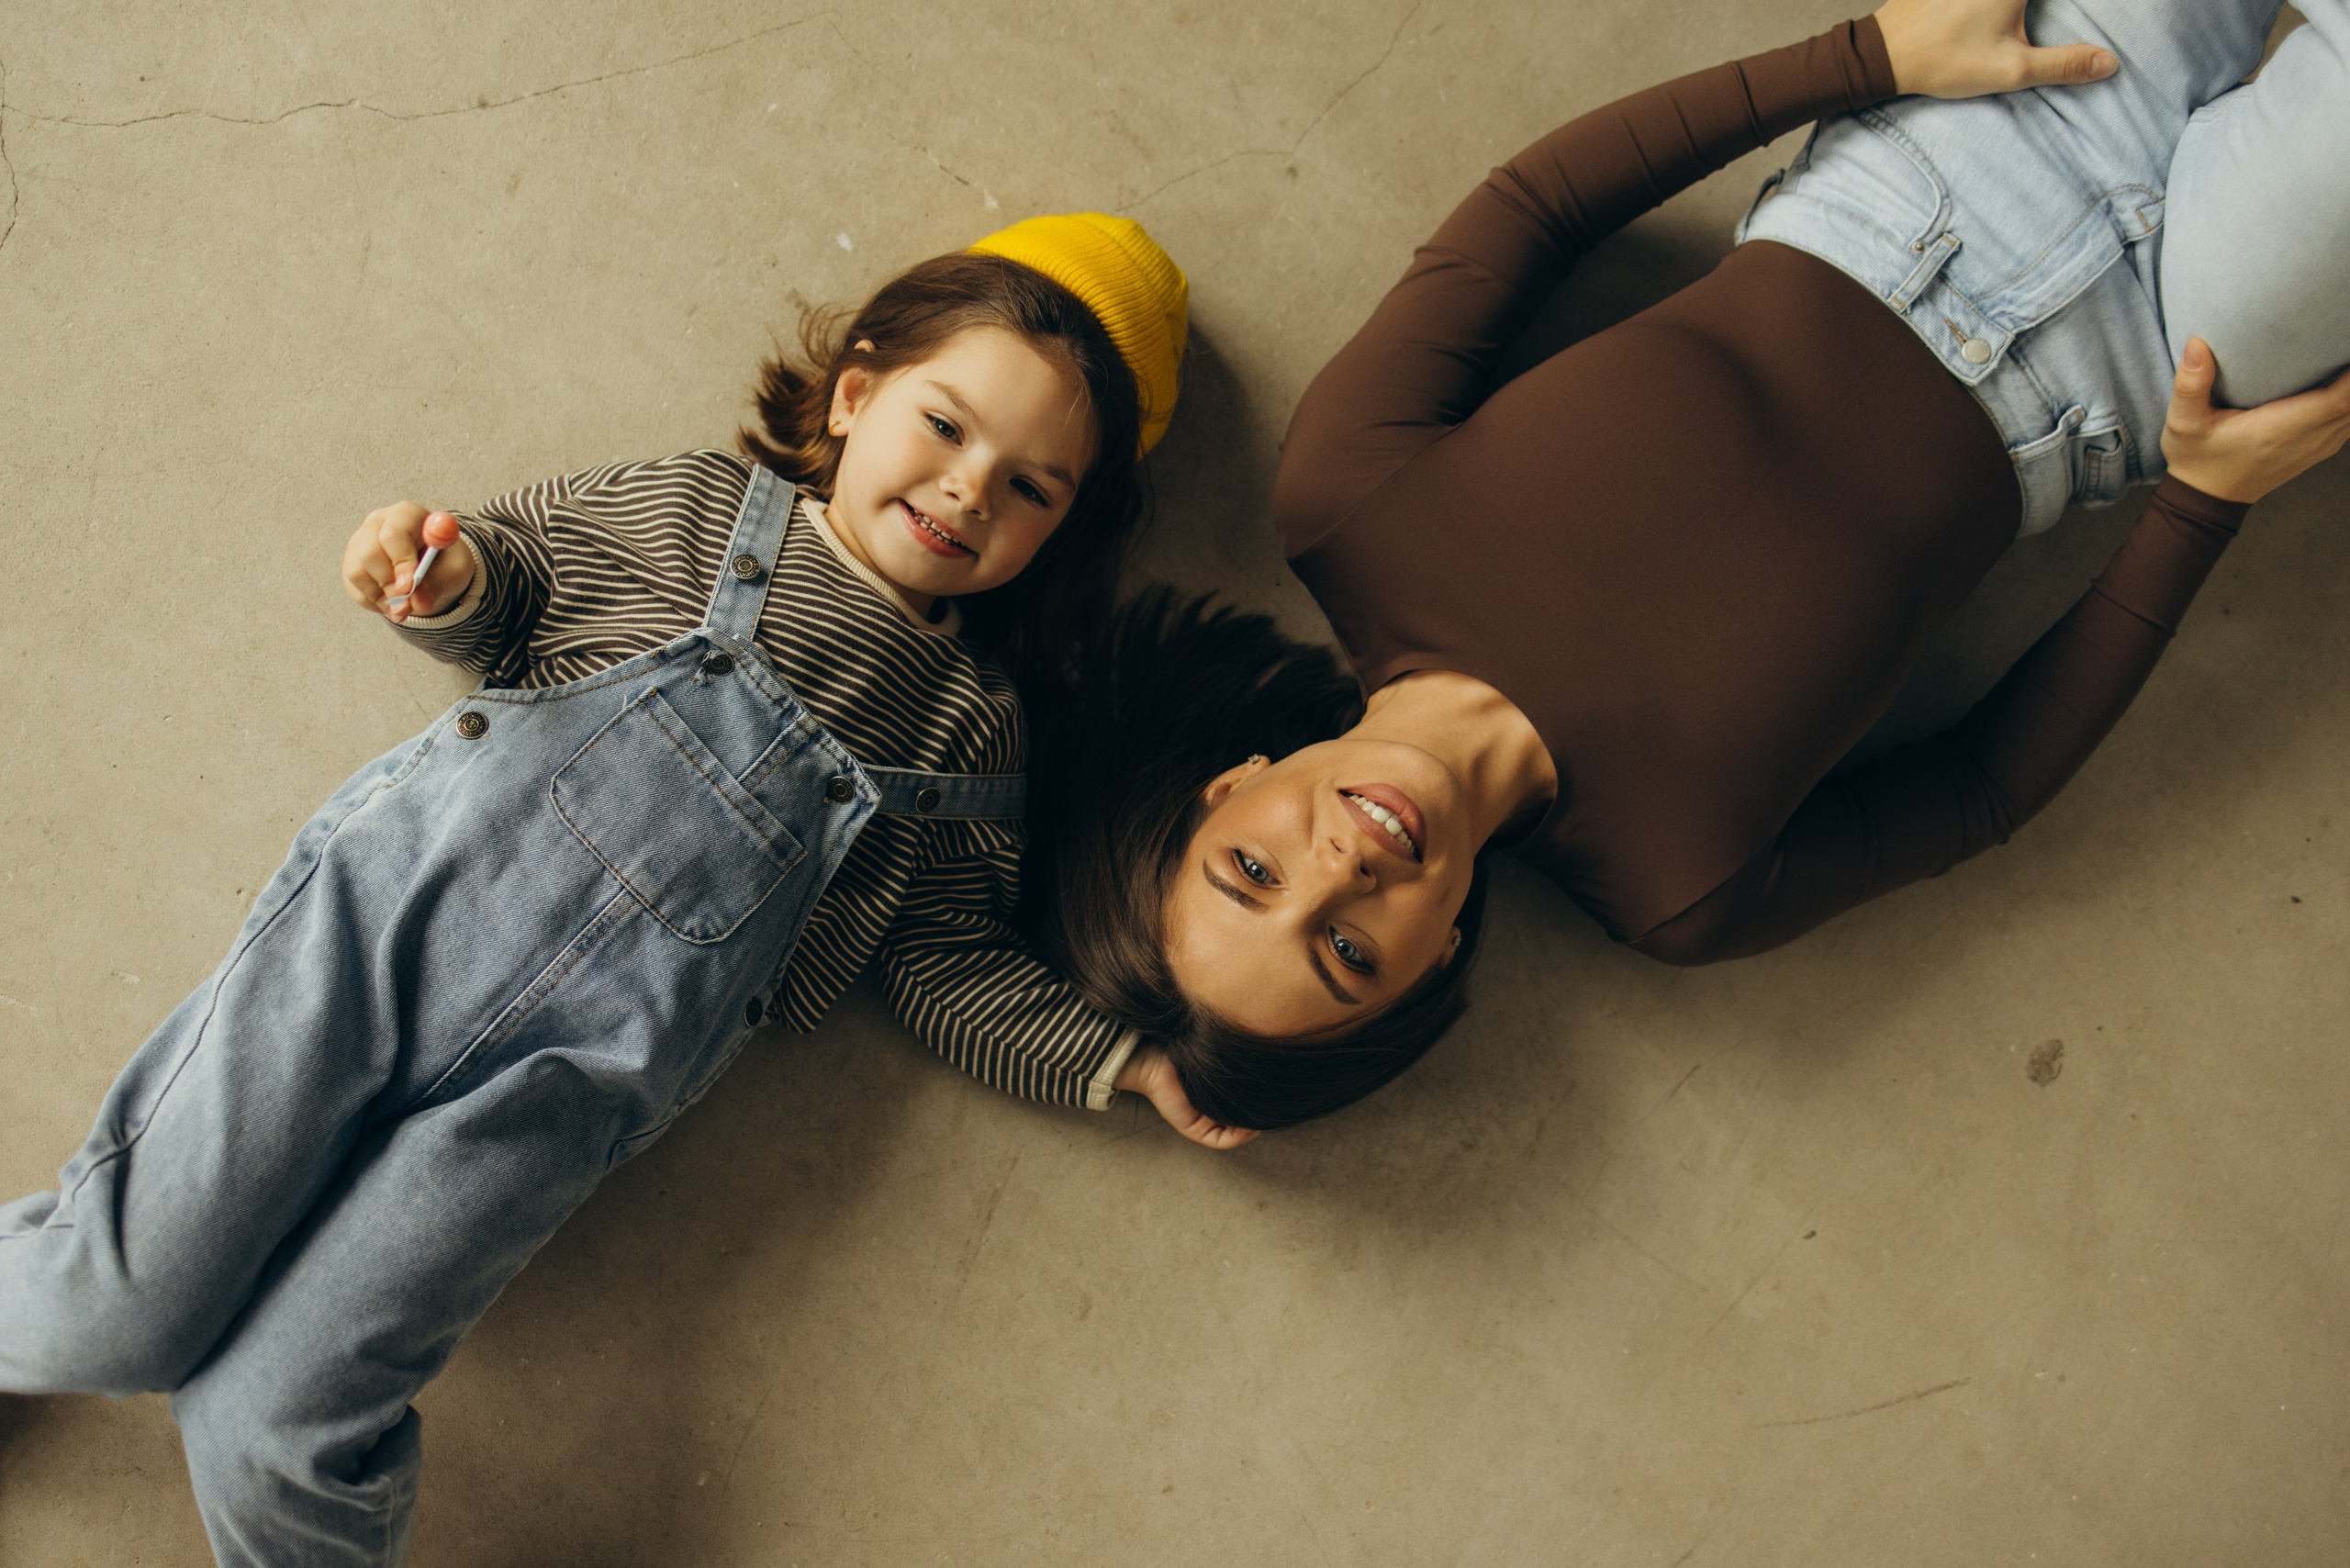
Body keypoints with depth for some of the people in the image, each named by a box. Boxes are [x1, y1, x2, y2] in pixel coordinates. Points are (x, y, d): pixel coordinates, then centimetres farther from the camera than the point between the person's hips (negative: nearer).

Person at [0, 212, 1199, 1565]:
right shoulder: (689, 510, 10)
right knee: (123, 1315, -7)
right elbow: (519, 566, 19)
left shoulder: (974, 731, 12)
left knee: (273, 1431, -13)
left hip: (583, 1066, 0)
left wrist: (1126, 1064, 3)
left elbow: (955, 966, 14)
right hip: (410, 887, 0)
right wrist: (448, 579, -4)